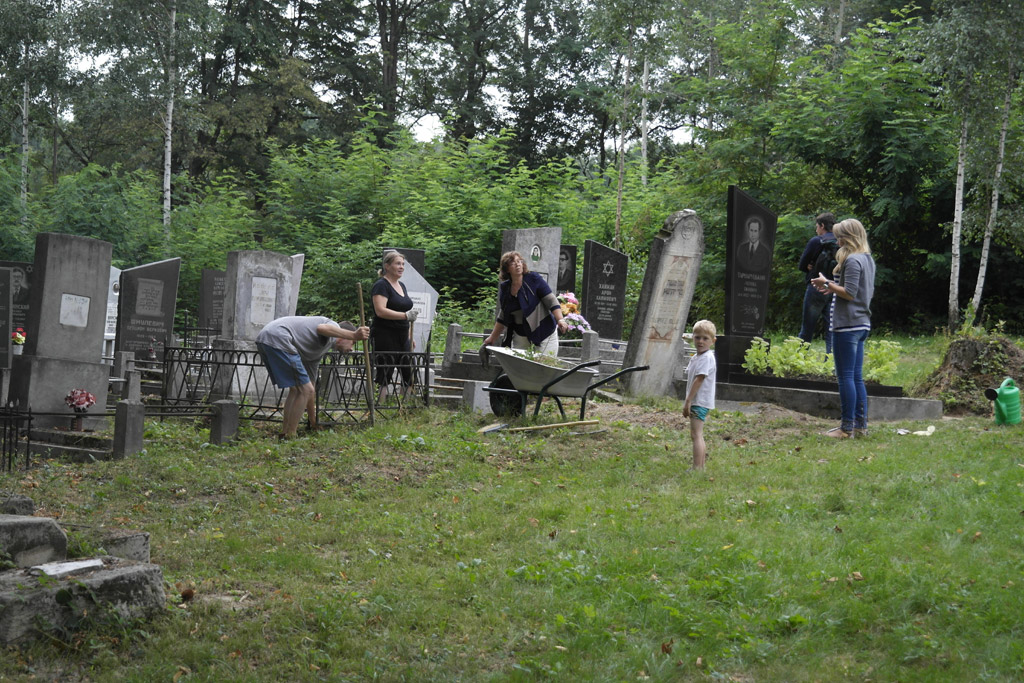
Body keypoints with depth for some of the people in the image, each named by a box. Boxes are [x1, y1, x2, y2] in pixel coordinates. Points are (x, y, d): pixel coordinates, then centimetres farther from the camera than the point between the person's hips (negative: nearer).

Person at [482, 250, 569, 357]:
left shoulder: (534, 279, -9)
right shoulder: (505, 288, 4)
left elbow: (551, 301, -13)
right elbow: (503, 317, 15)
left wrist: (560, 320, -29)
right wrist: (492, 338, 17)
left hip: (545, 333, -4)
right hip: (521, 335, 4)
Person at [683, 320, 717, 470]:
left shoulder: (707, 358, -16)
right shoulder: (697, 358, 15)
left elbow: (698, 380, -20)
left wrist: (688, 401, -21)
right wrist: (688, 402, 18)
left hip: (700, 402, -11)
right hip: (696, 402, 11)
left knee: (696, 434, -15)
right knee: (697, 435, 16)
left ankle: (697, 468, -19)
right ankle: (701, 467, 22)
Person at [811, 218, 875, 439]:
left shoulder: (852, 261, -14)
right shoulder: (868, 259, 15)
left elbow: (850, 293, -19)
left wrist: (827, 284, -8)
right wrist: (833, 288, 17)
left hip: (847, 325, -10)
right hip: (862, 324, 10)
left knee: (846, 377, -6)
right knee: (857, 377, 12)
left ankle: (847, 427, -4)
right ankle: (861, 425, 15)